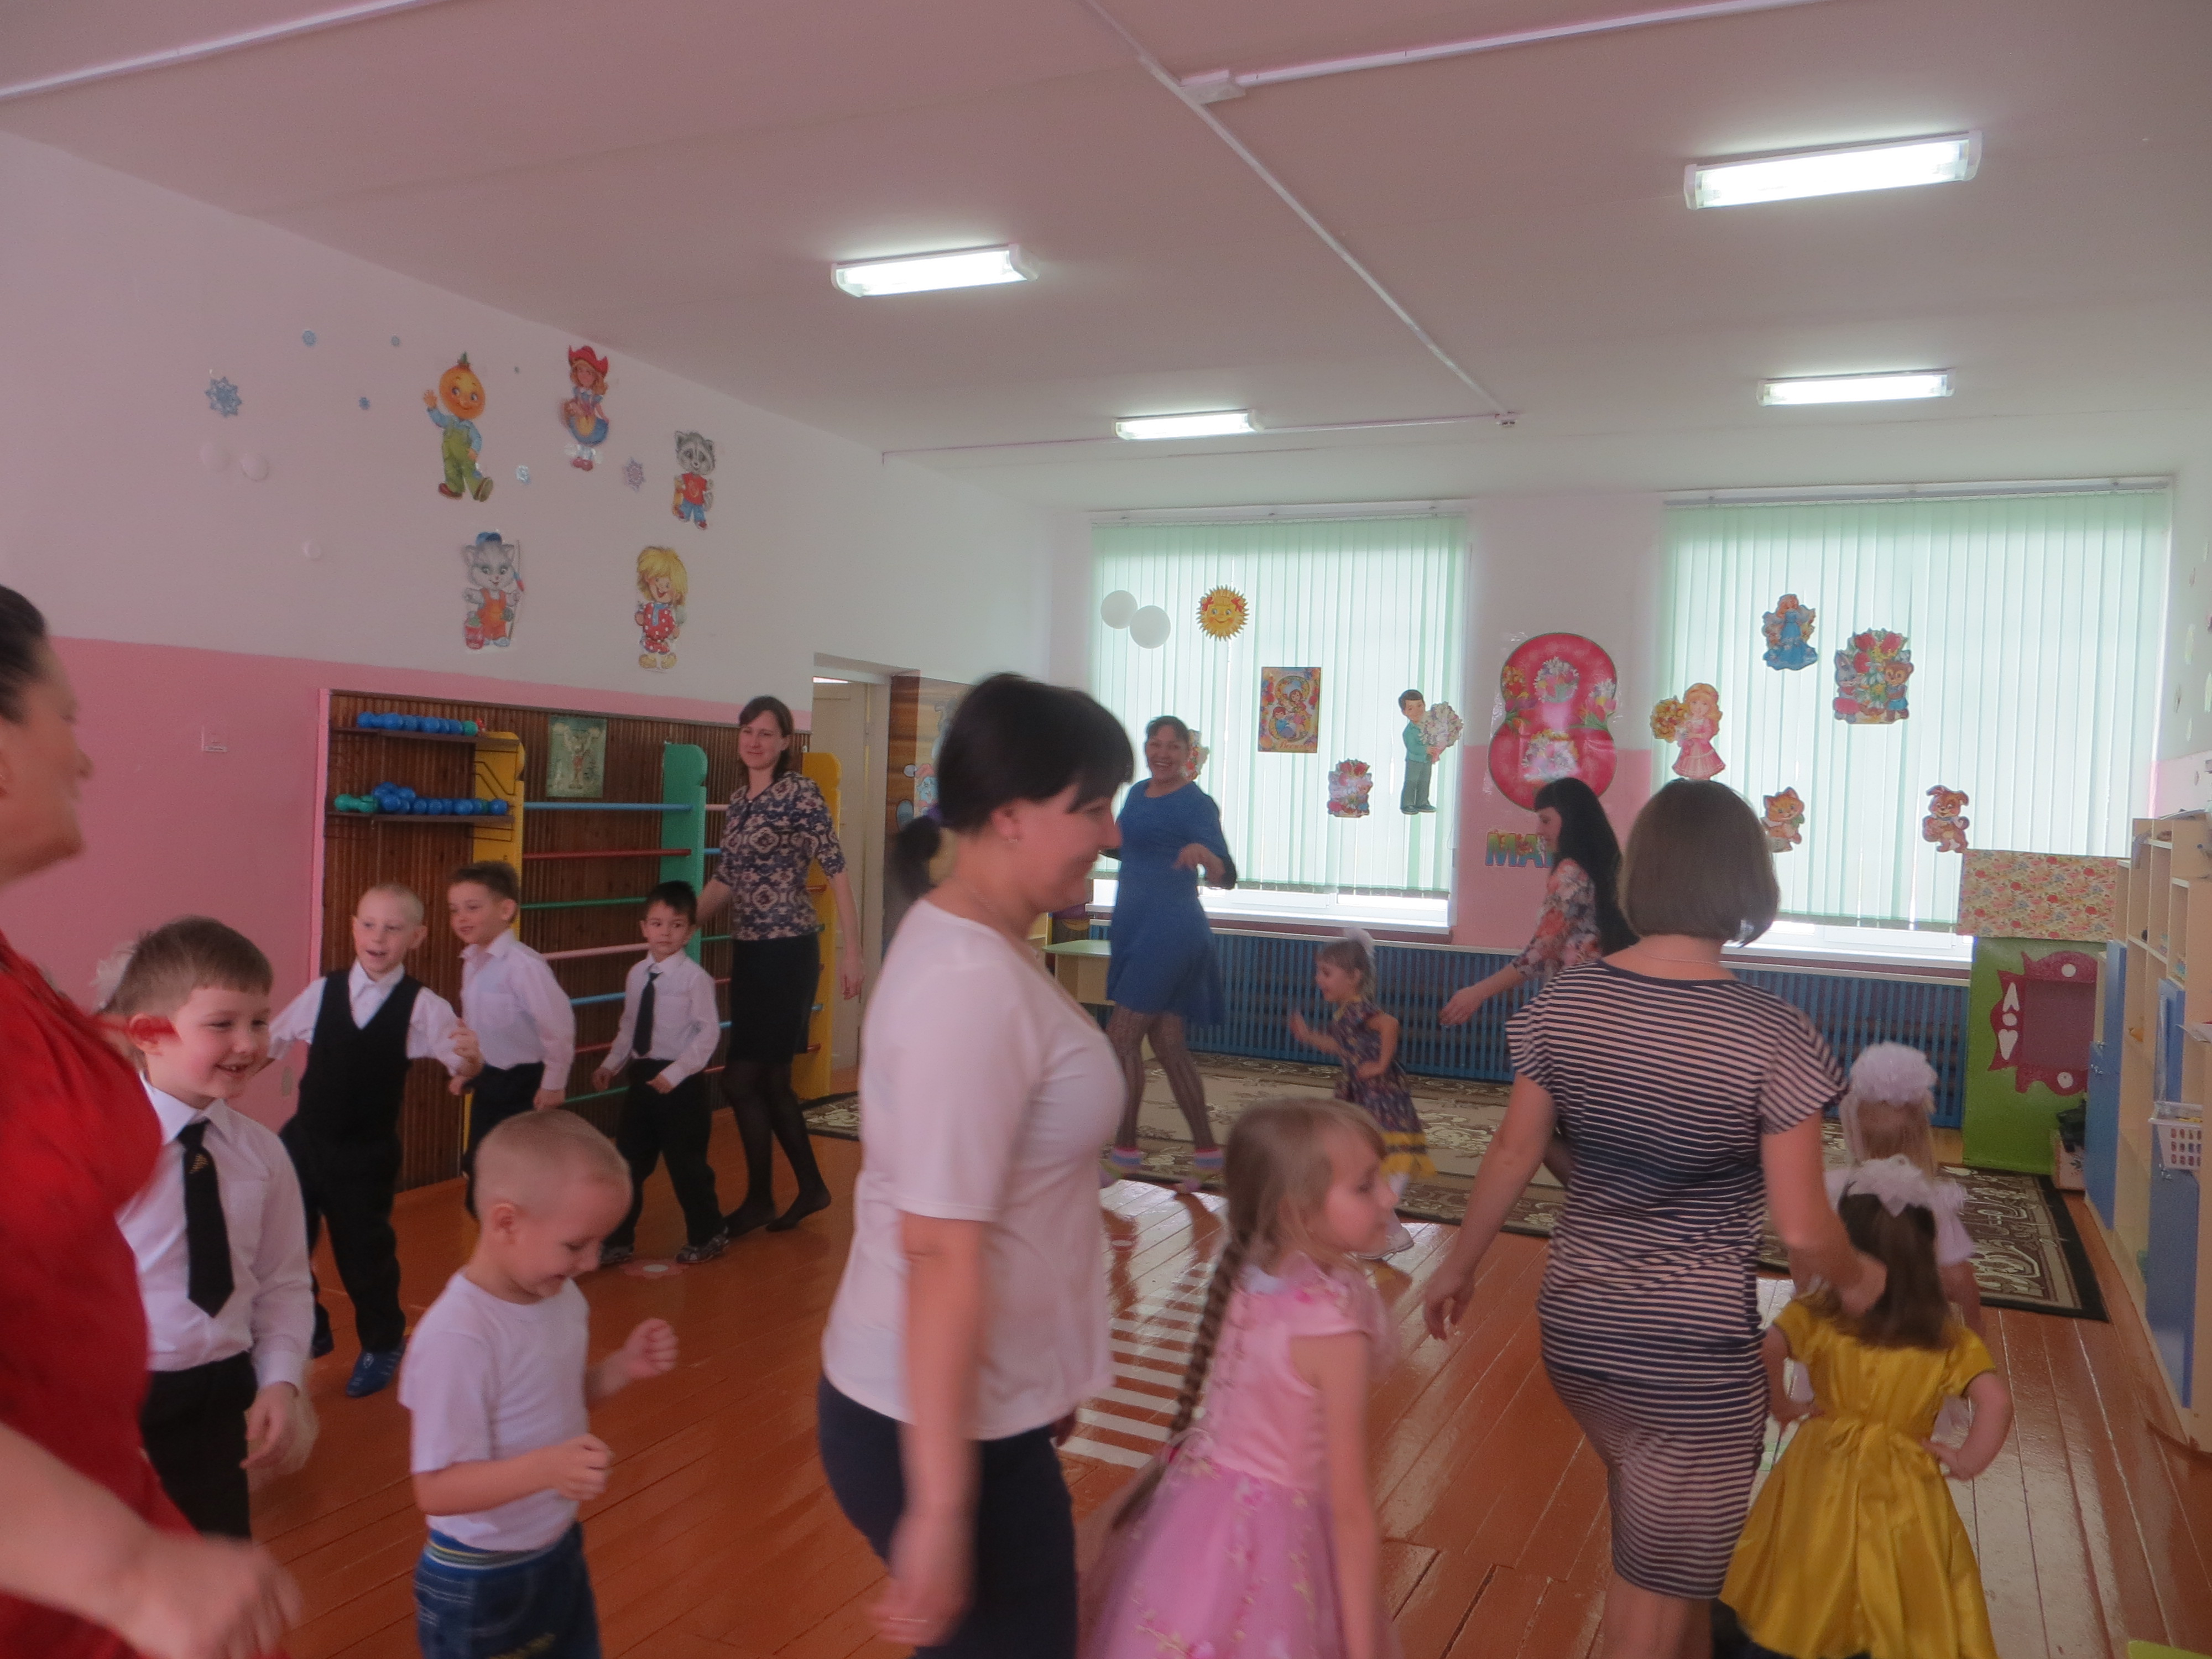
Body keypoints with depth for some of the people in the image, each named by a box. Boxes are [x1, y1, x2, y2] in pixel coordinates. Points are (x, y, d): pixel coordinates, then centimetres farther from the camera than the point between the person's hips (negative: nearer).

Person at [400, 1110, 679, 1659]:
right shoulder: (456, 1337, -29)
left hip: (560, 1552, 7)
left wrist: (620, 1369, -7)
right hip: (479, 1583, -7)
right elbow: (436, 1489, -26)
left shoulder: (560, 1295, -6)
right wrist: (545, 1468, -39)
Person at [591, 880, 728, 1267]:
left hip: (681, 1082, -6)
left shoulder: (695, 977, -13)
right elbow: (628, 1027, 16)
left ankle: (707, 1235, 26)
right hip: (641, 1076, 6)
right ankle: (619, 1241, 25)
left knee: (686, 1162, 5)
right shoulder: (637, 974, 6)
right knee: (629, 1159, 11)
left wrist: (675, 1074, -19)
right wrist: (611, 1065, 5)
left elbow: (709, 1032, -15)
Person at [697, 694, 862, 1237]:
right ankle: (811, 1187, 25)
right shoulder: (738, 800, 12)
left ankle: (760, 1199, 12)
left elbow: (836, 872, -14)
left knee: (742, 1080, -4)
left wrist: (852, 952, -18)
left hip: (787, 952, -7)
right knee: (771, 1081, 12)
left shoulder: (801, 792, -10)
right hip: (748, 952, 7)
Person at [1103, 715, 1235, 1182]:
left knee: (1121, 1038, -7)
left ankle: (1124, 1151, 3)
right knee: (1169, 1046, 10)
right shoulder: (1137, 794, 13)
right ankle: (1207, 1150, 18)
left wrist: (1204, 854, -41)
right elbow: (1121, 846, 31)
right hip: (1138, 930, 9)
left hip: (1170, 931, -9)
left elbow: (1227, 878, -21)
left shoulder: (1196, 804, -11)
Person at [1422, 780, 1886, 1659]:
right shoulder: (1774, 1036, -18)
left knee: (1671, 1554, 31)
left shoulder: (1564, 1002, -7)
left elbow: (1511, 1157, 2)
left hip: (1576, 1325, 5)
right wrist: (1856, 1276, 7)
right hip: (1696, 1350, -4)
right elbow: (1802, 1230, -15)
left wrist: (1459, 1265, 17)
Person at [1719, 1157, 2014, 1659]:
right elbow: (1997, 1402, -19)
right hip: (1902, 1493, 1)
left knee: (1816, 1578, 19)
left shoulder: (1817, 1317, -13)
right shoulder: (1947, 1340, -10)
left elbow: (1761, 1352, -26)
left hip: (1822, 1480, 0)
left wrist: (1778, 1405, -8)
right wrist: (1966, 1462, -5)